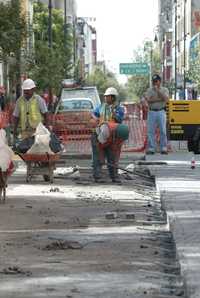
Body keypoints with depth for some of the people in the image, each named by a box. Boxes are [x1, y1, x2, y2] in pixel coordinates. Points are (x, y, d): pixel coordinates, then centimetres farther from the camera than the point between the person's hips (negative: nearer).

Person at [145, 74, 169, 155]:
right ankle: (151, 149, 2)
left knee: (163, 131, -5)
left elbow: (165, 99, -11)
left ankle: (164, 149, -2)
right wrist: (159, 99, -12)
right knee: (150, 131, -1)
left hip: (161, 112, -1)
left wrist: (158, 90, -14)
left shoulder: (164, 90, 7)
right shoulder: (149, 90, 8)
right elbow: (148, 100, -7)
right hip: (152, 112, 1)